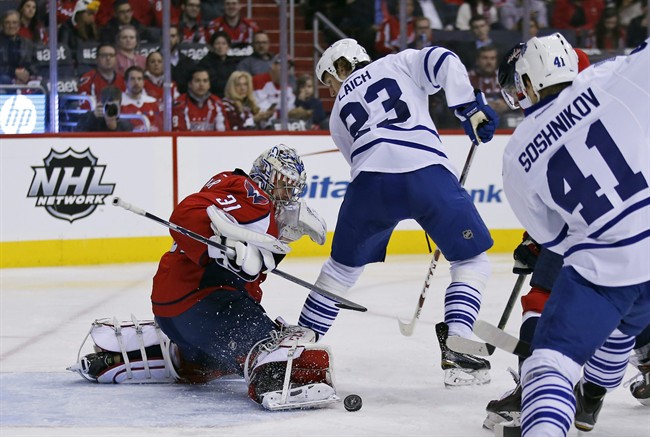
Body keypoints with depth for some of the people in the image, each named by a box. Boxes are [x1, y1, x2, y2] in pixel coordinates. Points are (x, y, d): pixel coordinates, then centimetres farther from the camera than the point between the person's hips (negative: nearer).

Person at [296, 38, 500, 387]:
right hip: (428, 174, -2)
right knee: (472, 261, 13)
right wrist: (470, 109, 5)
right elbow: (443, 62, 6)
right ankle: (455, 351, -2)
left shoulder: (339, 111, 31)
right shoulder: (400, 63, 26)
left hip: (370, 181, 2)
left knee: (343, 265, 25)